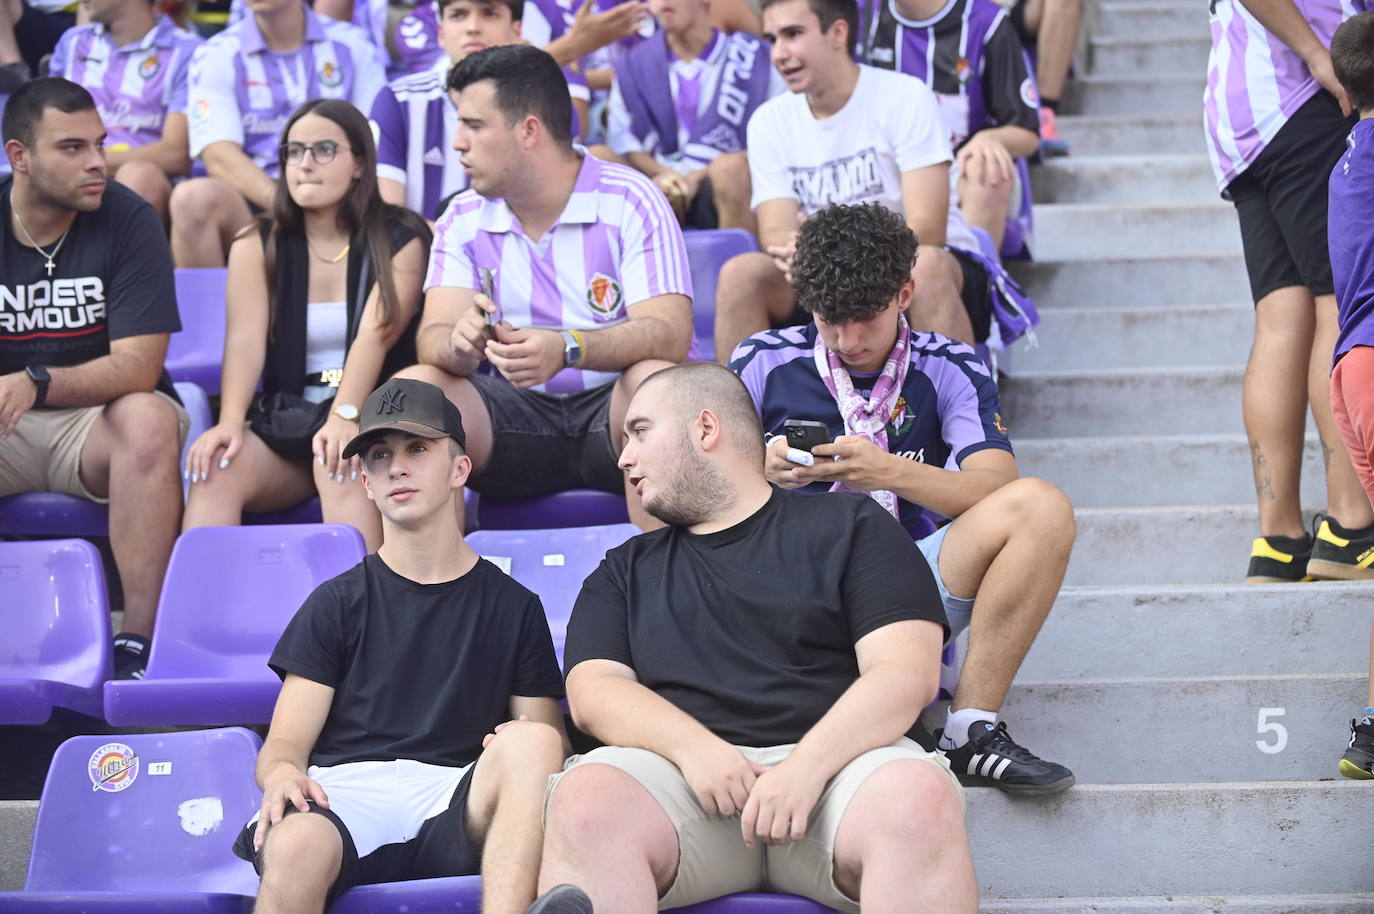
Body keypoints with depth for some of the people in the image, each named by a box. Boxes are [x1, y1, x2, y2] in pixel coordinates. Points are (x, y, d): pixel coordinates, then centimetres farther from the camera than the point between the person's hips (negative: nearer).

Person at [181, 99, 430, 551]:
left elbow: (374, 337, -14)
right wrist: (231, 423, -24)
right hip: (286, 422, 3)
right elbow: (246, 341, -5)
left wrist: (344, 417, -31)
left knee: (340, 464, -35)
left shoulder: (400, 241, 2)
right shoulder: (258, 246, 10)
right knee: (217, 467, -27)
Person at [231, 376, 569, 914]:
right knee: (294, 848, -39)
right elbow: (284, 744, 10)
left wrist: (517, 755, -12)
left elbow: (549, 752, 14)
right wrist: (281, 773, -16)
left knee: (532, 741, -34)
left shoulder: (514, 607, 19)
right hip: (345, 795, -1)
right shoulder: (337, 602, 18)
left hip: (457, 803, 1)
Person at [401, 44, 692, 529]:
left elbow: (669, 335, -20)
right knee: (412, 387, -22)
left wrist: (568, 349, -38)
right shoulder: (464, 219, 7)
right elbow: (434, 339, -5)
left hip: (612, 406, -3)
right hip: (517, 412, 3)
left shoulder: (630, 202, -7)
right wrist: (461, 343, -31)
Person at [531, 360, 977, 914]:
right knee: (585, 800, -34)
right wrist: (693, 747, -12)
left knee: (920, 799, -37)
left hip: (832, 760, -1)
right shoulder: (625, 571, 27)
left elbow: (908, 673, 2)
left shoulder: (850, 528, 16)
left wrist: (807, 765, -16)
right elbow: (592, 690, 10)